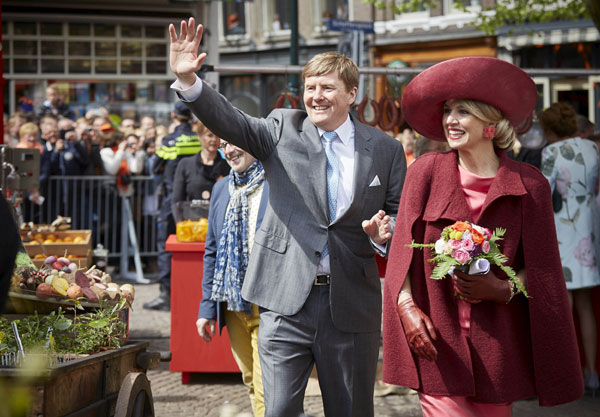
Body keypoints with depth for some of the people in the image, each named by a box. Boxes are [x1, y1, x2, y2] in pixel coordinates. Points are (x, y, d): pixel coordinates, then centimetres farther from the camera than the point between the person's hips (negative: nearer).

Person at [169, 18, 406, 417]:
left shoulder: (386, 149, 5)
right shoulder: (283, 130, 3)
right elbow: (231, 121, -11)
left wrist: (385, 231, -13)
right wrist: (188, 80, -28)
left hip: (352, 307, 1)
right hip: (287, 301, -1)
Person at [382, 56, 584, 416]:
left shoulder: (528, 184, 3)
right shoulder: (426, 172, 5)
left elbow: (540, 269, 7)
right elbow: (402, 251, 5)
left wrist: (503, 289, -11)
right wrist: (406, 306, -8)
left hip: (498, 342, 1)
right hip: (436, 336, 0)